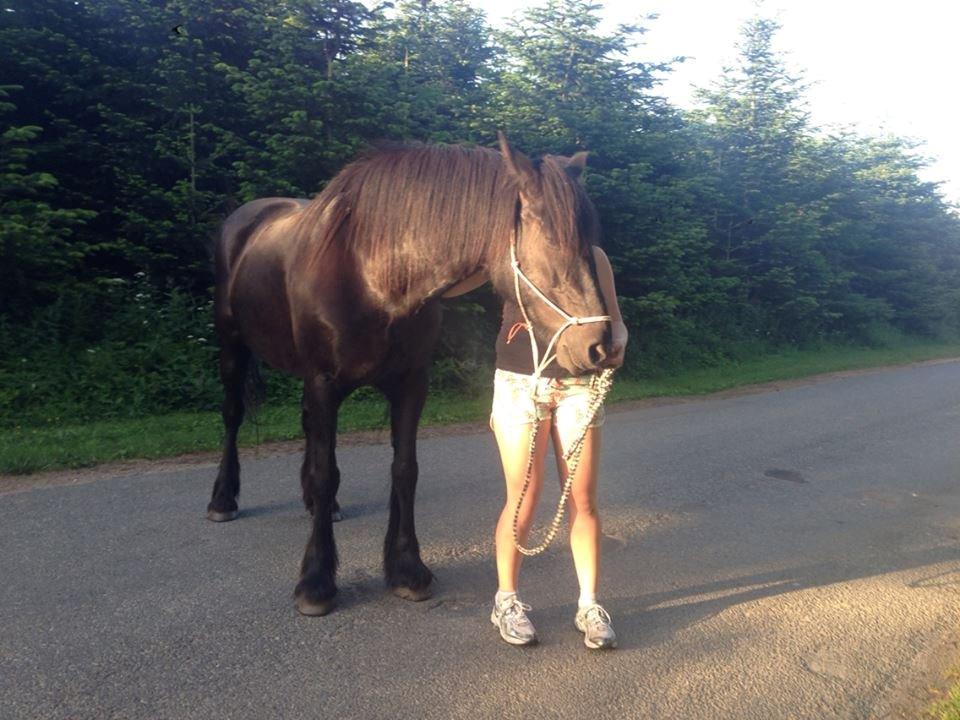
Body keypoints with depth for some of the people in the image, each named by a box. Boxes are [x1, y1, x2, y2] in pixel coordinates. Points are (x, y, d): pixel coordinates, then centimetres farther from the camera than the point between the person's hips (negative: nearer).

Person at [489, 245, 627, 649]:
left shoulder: (593, 255, 6)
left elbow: (614, 318, 7)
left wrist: (618, 342, -14)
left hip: (579, 384, 2)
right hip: (521, 383, -2)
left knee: (583, 500, 4)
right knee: (524, 500, 2)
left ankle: (589, 606, 19)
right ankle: (506, 601, 22)